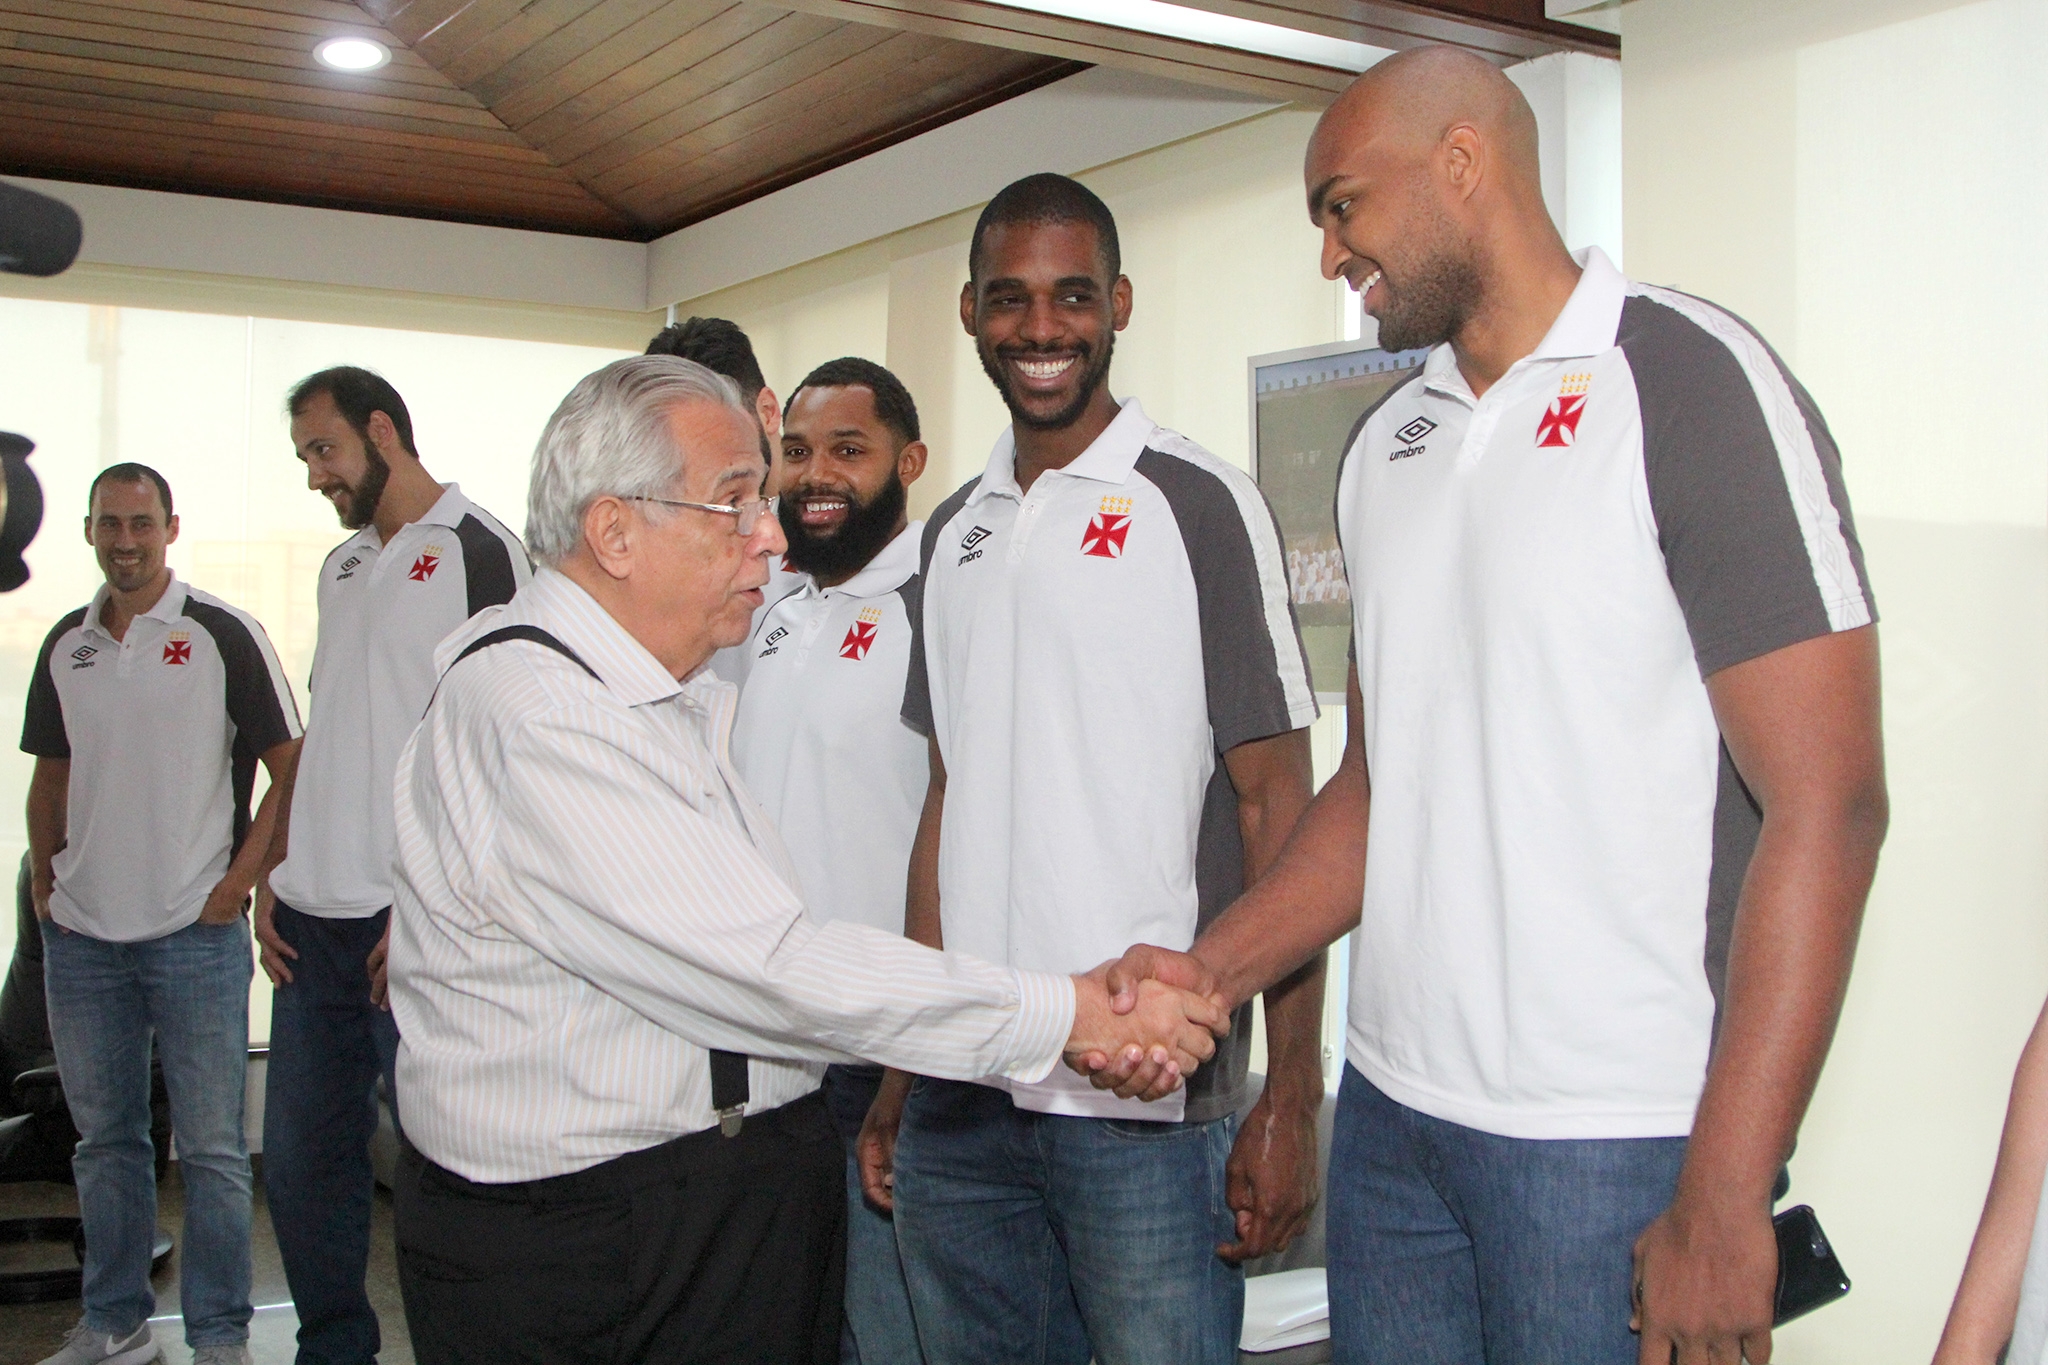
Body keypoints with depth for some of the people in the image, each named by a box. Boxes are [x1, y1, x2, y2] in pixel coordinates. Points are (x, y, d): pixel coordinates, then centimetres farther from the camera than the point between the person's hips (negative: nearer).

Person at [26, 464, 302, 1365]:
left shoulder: (223, 634, -5)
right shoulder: (66, 644, 11)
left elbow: (293, 771, -5)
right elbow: (50, 776, 20)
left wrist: (239, 879, -10)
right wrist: (43, 879, 10)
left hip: (195, 930, -5)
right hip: (80, 935, 5)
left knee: (210, 1148, 2)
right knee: (104, 1139, 15)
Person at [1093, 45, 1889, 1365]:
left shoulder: (1695, 384, -8)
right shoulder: (1385, 447, 12)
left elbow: (1828, 805, -14)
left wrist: (1722, 1204, -17)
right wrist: (1213, 971, 2)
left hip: (1621, 1142, -6)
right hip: (1390, 1110, 6)